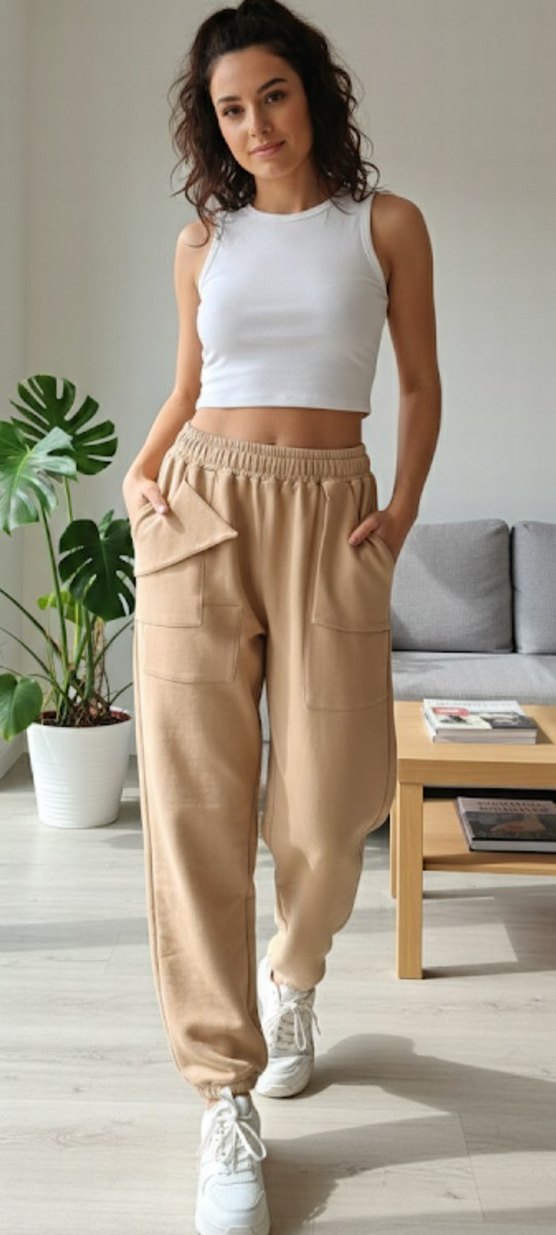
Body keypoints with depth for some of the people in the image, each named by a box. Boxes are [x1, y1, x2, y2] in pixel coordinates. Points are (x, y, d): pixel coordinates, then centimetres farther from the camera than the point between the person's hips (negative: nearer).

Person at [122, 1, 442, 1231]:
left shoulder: (386, 226, 8)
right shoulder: (203, 241, 14)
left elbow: (420, 383, 10)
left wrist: (404, 504, -4)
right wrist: (142, 467, 3)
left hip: (330, 515, -1)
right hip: (202, 510, 2)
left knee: (328, 803, -4)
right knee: (195, 796, -7)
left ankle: (291, 979, 32)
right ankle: (227, 1100, 3)